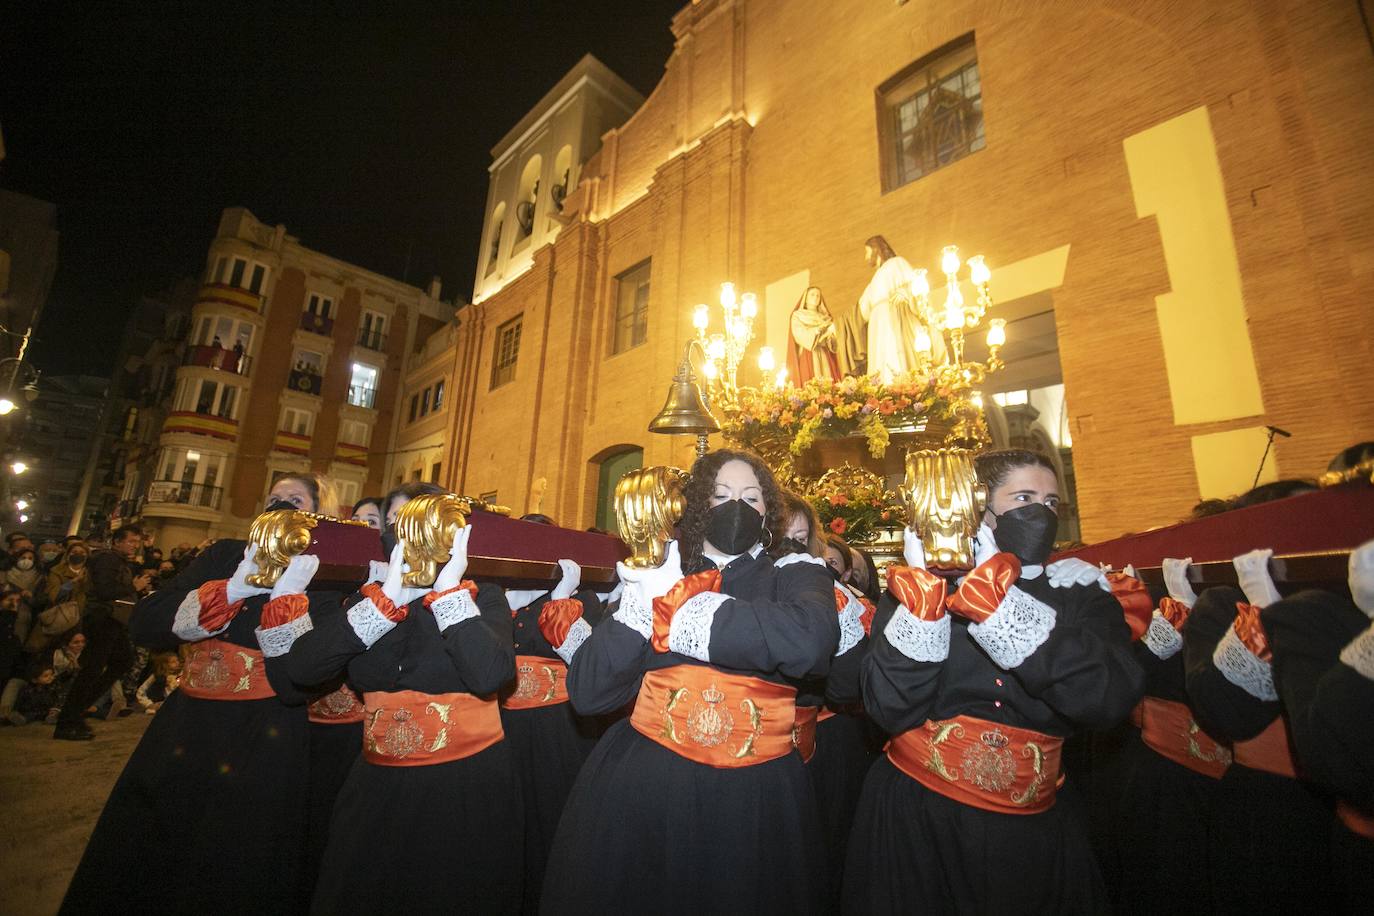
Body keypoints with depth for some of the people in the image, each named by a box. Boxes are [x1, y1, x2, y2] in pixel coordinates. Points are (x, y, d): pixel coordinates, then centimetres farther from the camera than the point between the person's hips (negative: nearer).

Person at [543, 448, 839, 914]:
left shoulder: (796, 578, 2)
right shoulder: (654, 577, 4)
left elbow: (810, 640, -23)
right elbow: (587, 693, -3)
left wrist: (675, 612, -16)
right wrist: (648, 601, -16)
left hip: (753, 795, 0)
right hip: (639, 787, 1)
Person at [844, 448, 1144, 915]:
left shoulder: (1080, 592, -1)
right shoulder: (920, 583, -6)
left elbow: (1110, 698, -20)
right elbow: (891, 709, -17)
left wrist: (996, 598, -26)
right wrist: (925, 596, -25)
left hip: (1031, 831, 2)